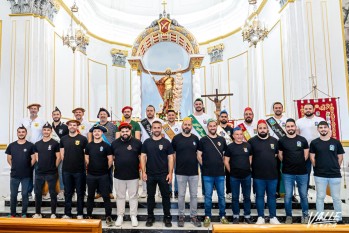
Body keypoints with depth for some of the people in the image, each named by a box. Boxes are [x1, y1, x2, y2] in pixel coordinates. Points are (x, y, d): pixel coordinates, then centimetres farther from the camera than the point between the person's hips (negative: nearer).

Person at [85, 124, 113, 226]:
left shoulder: (106, 146, -6)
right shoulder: (88, 145, 4)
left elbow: (110, 160, -4)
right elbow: (86, 159, 13)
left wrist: (105, 169, 3)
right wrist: (91, 168, 10)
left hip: (103, 175, -3)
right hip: (91, 175, 3)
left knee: (106, 196, 0)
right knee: (90, 196, 14)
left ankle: (108, 217, 8)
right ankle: (89, 216, 28)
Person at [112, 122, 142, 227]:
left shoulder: (137, 142, -5)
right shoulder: (114, 143, 3)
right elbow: (112, 157, 13)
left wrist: (140, 169, -1)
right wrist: (116, 166, 7)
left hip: (133, 175, -2)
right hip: (119, 175, 2)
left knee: (133, 196, 9)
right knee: (120, 196, 14)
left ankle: (133, 216, 22)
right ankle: (120, 216, 27)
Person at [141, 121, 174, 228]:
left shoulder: (166, 142, -1)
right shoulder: (147, 142, 3)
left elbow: (170, 158, -2)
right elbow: (143, 157, 3)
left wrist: (170, 173, -8)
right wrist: (143, 172, -4)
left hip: (163, 174, -1)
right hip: (150, 175, 1)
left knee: (165, 196, 7)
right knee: (150, 196, 12)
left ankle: (167, 217, 20)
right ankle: (150, 217, 25)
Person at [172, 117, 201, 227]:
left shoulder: (195, 138, 4)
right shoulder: (176, 138, -2)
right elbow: (173, 155, 4)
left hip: (194, 172, 2)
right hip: (180, 172, -2)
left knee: (194, 195, 10)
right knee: (181, 195, 8)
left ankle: (194, 216, 23)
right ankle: (181, 216, 22)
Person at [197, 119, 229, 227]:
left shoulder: (222, 140, 6)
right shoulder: (203, 140, -1)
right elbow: (199, 156, 1)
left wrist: (222, 164, 6)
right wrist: (204, 166, -2)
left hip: (220, 173, 2)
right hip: (207, 174, -2)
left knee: (221, 196, 10)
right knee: (208, 196, 5)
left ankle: (222, 216, 24)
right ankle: (207, 217, 19)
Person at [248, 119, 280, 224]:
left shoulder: (274, 141, 5)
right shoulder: (252, 141, -4)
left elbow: (278, 155, 16)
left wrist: (274, 166, 11)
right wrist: (254, 166, 0)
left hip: (273, 175, 3)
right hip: (258, 175, -2)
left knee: (272, 196, 12)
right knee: (259, 196, 7)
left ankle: (273, 217, 24)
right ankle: (261, 217, 19)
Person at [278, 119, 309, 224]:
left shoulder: (302, 139, 3)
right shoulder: (281, 140, -1)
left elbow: (306, 154, 12)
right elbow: (280, 155, 6)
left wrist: (299, 163, 8)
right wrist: (287, 164, 5)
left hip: (302, 173, 1)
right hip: (287, 173, -1)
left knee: (303, 195, 12)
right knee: (288, 196, 4)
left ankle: (305, 215, 31)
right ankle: (289, 216, 20)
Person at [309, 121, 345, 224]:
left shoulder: (336, 142, 2)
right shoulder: (314, 143, 0)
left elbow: (340, 157, 8)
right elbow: (312, 158, 2)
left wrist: (335, 168, 6)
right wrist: (318, 168, 0)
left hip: (335, 175, 1)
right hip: (320, 175, 0)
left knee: (336, 197, 9)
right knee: (320, 197, 8)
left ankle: (339, 219, 23)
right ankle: (320, 218, 20)